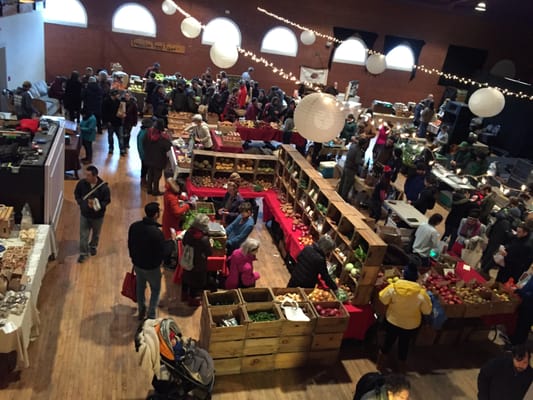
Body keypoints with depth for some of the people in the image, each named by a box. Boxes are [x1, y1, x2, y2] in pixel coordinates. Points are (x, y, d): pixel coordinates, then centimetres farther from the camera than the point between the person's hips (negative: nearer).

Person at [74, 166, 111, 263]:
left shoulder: (103, 187, -25)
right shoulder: (82, 183, -16)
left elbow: (107, 200, -12)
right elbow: (76, 194, 3)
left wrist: (97, 205, -27)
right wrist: (81, 203, -11)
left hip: (98, 215, -1)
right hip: (84, 214, 1)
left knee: (96, 234, 22)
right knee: (83, 235, 6)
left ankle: (93, 246, 50)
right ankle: (83, 253, 22)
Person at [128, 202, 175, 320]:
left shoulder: (134, 226, -11)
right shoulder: (156, 232, -32)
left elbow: (130, 244, 4)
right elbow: (163, 253, -23)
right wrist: (173, 241, -9)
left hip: (137, 264, 6)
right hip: (152, 267, -6)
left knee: (140, 287, 25)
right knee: (155, 290, 17)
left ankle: (141, 312, 43)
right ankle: (151, 316, 23)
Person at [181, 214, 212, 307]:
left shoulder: (188, 232, -14)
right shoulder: (204, 239, -32)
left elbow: (184, 243, 4)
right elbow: (209, 253, -19)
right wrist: (209, 244, -3)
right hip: (198, 265, -6)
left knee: (186, 277, 27)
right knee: (197, 281, 16)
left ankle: (185, 295, 48)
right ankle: (194, 299, 34)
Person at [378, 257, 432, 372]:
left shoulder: (393, 287, -24)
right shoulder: (421, 293, -26)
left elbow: (383, 299, -9)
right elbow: (427, 311, -12)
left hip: (392, 321, 1)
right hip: (411, 325, -1)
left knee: (388, 341, 23)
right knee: (404, 345, 23)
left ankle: (381, 364, 41)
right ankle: (401, 367, 43)